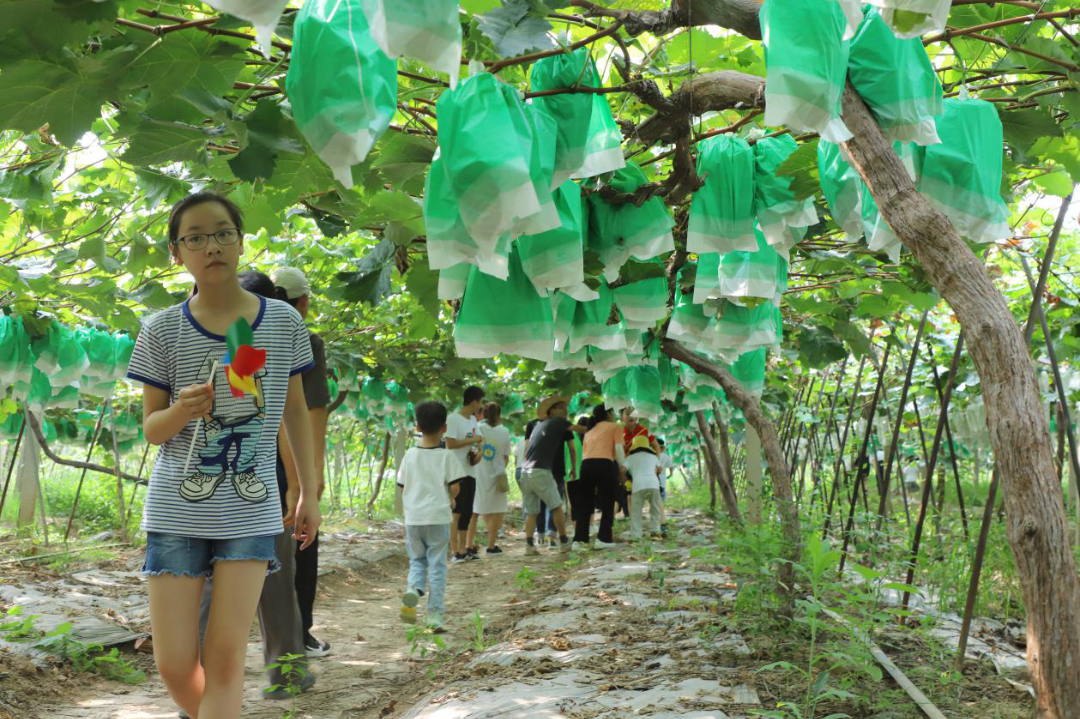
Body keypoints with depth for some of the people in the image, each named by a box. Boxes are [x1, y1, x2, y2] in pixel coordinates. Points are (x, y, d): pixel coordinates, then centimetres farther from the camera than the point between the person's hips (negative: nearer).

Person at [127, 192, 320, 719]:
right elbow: (151, 429, 3)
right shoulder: (162, 330, -2)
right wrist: (181, 411, -20)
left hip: (251, 511, 0)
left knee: (226, 657, -3)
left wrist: (309, 492, 11)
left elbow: (295, 409, 10)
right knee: (174, 665, 3)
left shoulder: (284, 322, 0)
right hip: (177, 511, 0)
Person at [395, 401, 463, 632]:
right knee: (437, 564, 5)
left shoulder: (410, 455, 2)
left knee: (417, 559, 18)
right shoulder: (446, 456, -6)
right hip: (438, 517, -2)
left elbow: (401, 488, 5)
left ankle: (414, 588, -11)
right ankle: (435, 614, 4)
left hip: (413, 518, 2)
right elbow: (455, 487, -9)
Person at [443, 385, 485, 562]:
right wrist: (473, 440, -13)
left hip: (470, 472, 9)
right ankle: (455, 551, -3)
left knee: (467, 512, 12)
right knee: (457, 512, -6)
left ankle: (464, 549, 19)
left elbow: (478, 441, 18)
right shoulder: (454, 419, -12)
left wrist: (479, 451, -3)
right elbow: (450, 444, -19)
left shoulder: (473, 420, 14)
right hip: (457, 473, -8)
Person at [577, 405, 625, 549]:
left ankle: (579, 539, 3)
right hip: (605, 464, -5)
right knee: (607, 504, 4)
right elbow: (618, 448, 0)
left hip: (587, 465, 5)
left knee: (585, 504, 8)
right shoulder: (615, 427, 14)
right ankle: (604, 539, 1)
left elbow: (584, 452, 19)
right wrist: (622, 467, 5)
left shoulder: (589, 431, 30)